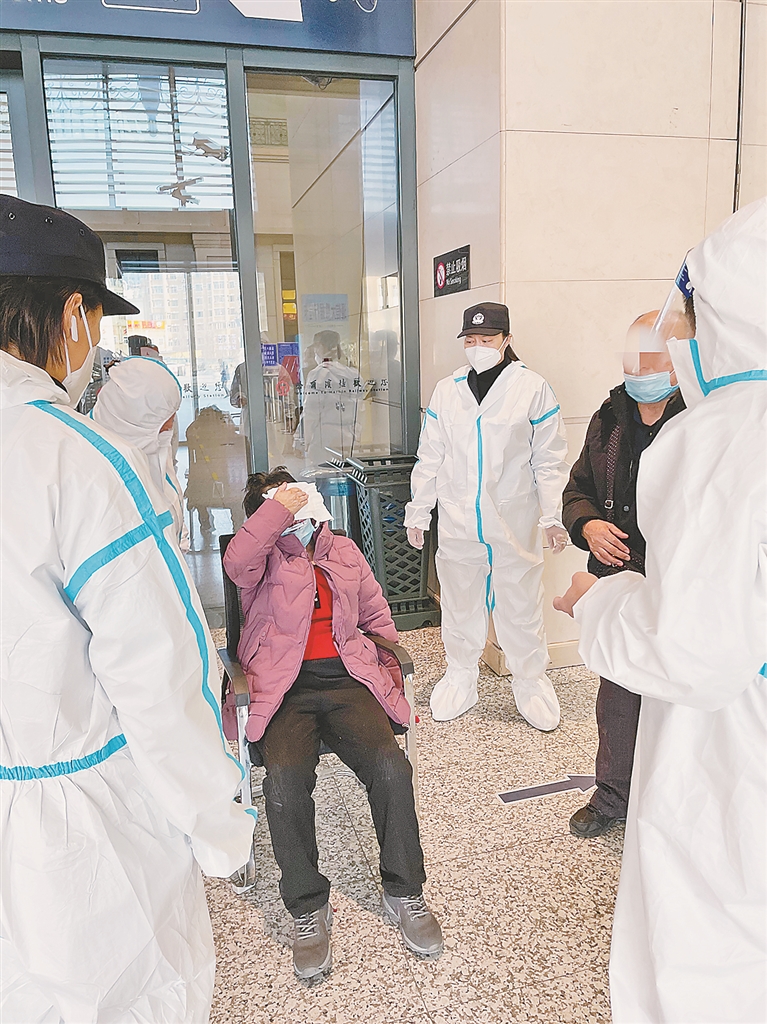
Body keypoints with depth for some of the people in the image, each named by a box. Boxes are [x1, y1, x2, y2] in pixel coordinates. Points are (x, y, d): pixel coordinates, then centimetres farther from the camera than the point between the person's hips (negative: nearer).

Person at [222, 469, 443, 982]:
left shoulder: (344, 550, 21)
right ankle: (308, 909, -7)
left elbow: (378, 616, 26)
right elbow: (237, 561, -18)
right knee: (285, 781, -29)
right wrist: (281, 506, -11)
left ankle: (404, 892, 0)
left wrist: (392, 672, 15)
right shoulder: (265, 559, 9)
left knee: (391, 767, -21)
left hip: (347, 680, 3)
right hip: (286, 689, -2)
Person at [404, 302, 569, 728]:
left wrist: (554, 517, -4)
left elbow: (549, 460, 0)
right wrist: (418, 513, 10)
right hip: (458, 521, 3)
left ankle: (531, 680, 27)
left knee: (521, 601, 7)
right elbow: (430, 458, 10)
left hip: (514, 522, -2)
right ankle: (461, 676, 32)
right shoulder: (447, 391, 6)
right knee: (460, 600, 13)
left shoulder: (533, 389, -2)